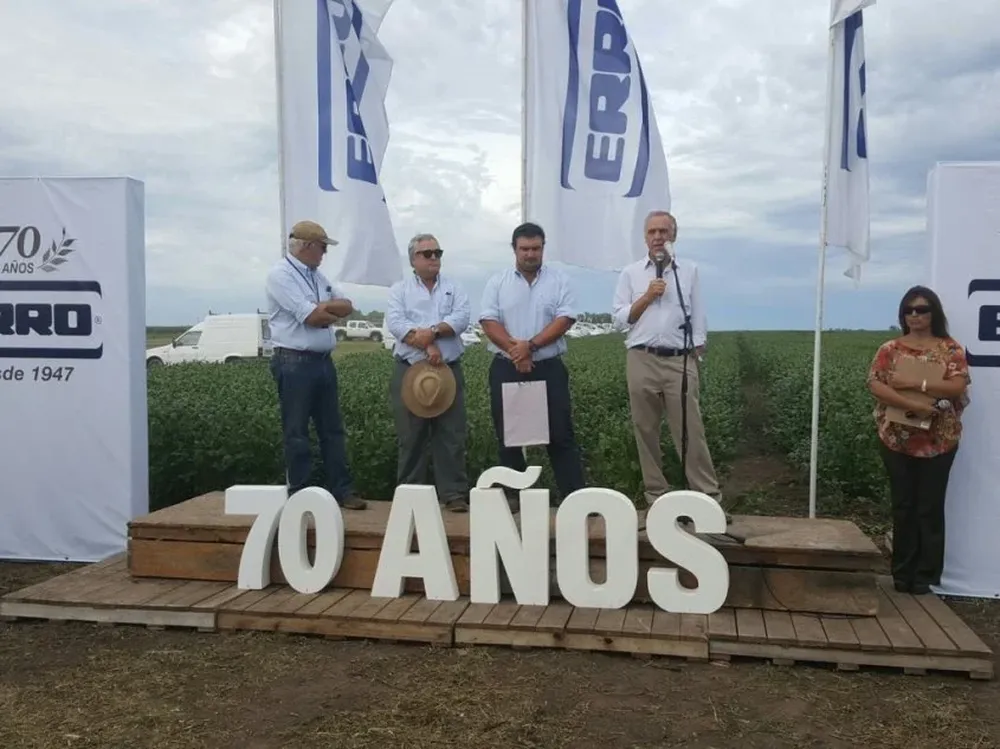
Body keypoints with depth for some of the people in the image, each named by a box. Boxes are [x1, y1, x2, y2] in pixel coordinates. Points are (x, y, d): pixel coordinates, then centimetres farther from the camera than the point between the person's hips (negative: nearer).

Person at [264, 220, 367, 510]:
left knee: (333, 430, 10)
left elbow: (347, 307, 9)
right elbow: (312, 317, -18)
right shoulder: (281, 274, -10)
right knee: (297, 433, 1)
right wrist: (332, 311, 1)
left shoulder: (316, 275, 15)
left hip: (324, 361, 8)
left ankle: (342, 491, 16)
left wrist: (320, 308, -8)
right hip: (294, 363, -8)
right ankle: (298, 495, 10)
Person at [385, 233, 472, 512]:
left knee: (451, 436, 2)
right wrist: (426, 346, -18)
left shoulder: (454, 289, 12)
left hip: (449, 371, 1)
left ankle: (455, 494, 7)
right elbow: (395, 323, -9)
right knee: (411, 438, 4)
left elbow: (462, 318, -5)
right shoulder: (399, 290, 7)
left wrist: (433, 330, -19)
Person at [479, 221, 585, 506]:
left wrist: (531, 345, -17)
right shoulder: (497, 282, 6)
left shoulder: (559, 280, 4)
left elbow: (565, 318, -7)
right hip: (506, 369, 1)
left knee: (560, 434, 0)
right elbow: (489, 321, -3)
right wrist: (514, 349, -16)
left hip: (548, 367, -1)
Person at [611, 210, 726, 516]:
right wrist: (647, 296, -7)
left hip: (680, 361, -1)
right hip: (642, 361, 1)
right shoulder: (630, 273, 8)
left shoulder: (689, 271, 9)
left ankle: (709, 498, 1)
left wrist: (697, 359, 3)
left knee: (691, 431, -4)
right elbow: (619, 318, 3)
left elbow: (697, 319, 9)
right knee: (646, 432, 4)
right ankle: (656, 496, 14)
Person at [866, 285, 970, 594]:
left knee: (930, 507, 4)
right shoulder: (890, 349, 4)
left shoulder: (950, 348, 2)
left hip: (938, 441, -1)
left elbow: (958, 386, -10)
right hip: (897, 439, 1)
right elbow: (874, 385, -8)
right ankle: (903, 573, 16)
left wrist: (916, 384, -19)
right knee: (903, 506, 6)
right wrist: (911, 405, -20)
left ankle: (926, 575, 14)